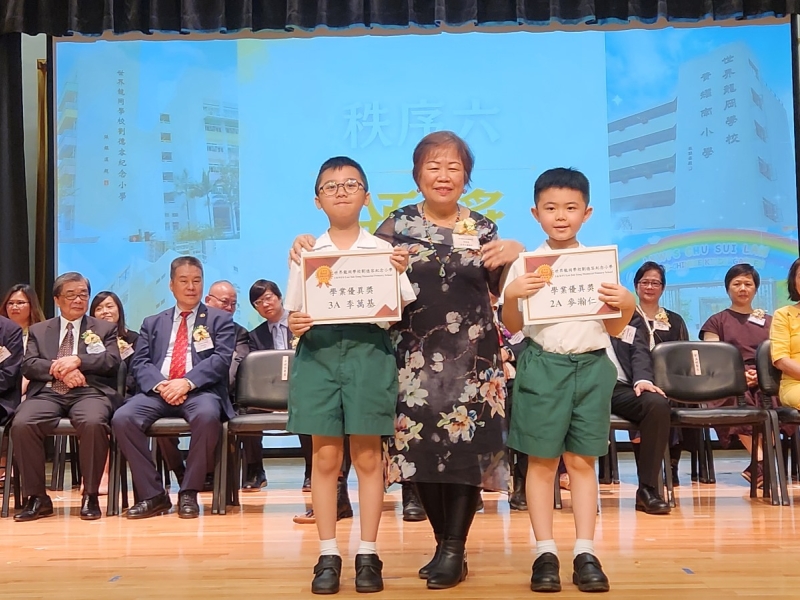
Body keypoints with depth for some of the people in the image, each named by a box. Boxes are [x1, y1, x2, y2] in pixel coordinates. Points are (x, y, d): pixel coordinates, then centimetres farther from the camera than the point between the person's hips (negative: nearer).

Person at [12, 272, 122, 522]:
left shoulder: (105, 329, 19)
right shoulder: (38, 330, 23)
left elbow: (113, 361, 3)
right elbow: (29, 365, 8)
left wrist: (77, 360, -12)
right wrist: (58, 368, -12)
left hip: (89, 392, -2)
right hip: (47, 393, 2)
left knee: (93, 423, -37)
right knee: (21, 424, -31)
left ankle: (90, 496, -22)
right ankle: (37, 497, -17)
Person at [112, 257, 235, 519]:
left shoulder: (220, 320, 14)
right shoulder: (152, 323, 23)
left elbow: (221, 359, -1)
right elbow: (140, 363, 10)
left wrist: (187, 382, -17)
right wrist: (160, 385, -13)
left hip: (200, 391, -3)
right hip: (157, 391, 3)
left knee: (207, 416, -37)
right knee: (122, 418, -26)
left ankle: (189, 493, -19)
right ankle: (153, 494, -15)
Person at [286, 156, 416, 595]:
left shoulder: (384, 251, 5)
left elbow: (404, 313, 0)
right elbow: (294, 312, 9)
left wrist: (399, 275, -17)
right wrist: (295, 325, -12)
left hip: (369, 350, -1)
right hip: (319, 351, 1)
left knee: (367, 457, 3)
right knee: (325, 457, 3)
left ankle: (368, 555, 13)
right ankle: (328, 555, 13)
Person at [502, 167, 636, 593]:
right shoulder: (525, 264, 1)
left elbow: (614, 329, 10)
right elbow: (512, 327, 1)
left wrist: (626, 306, -9)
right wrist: (511, 296, -17)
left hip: (592, 366, 2)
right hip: (543, 366, -1)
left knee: (582, 461, 6)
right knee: (542, 461, 3)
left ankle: (585, 553, 12)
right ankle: (545, 553, 12)